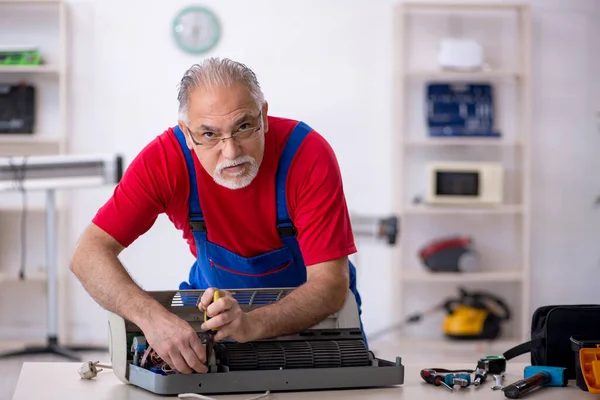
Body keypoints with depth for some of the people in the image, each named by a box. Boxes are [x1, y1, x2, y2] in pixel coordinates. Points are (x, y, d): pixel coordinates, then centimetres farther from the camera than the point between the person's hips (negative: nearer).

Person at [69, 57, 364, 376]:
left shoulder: (308, 154, -30)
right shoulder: (165, 158, -25)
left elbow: (331, 284, -31)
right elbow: (88, 254, -29)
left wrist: (251, 325, -49)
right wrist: (153, 317, -48)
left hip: (312, 310, -1)